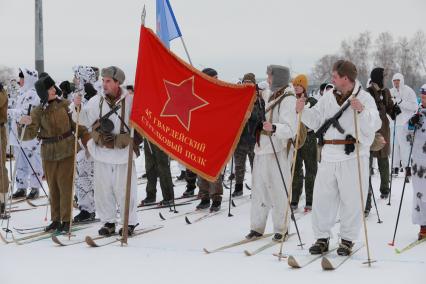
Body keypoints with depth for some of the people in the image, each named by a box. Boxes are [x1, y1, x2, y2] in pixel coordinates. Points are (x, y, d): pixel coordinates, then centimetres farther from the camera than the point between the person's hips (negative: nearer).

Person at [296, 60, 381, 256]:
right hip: (329, 156, 5)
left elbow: (374, 126, -14)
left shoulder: (364, 98, -4)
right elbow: (315, 122, 14)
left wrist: (361, 111, -28)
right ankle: (322, 238, 17)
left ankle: (347, 240, 16)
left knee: (351, 200, 2)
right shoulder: (328, 97, 11)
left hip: (354, 157, -4)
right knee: (322, 197, 5)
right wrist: (303, 111, -2)